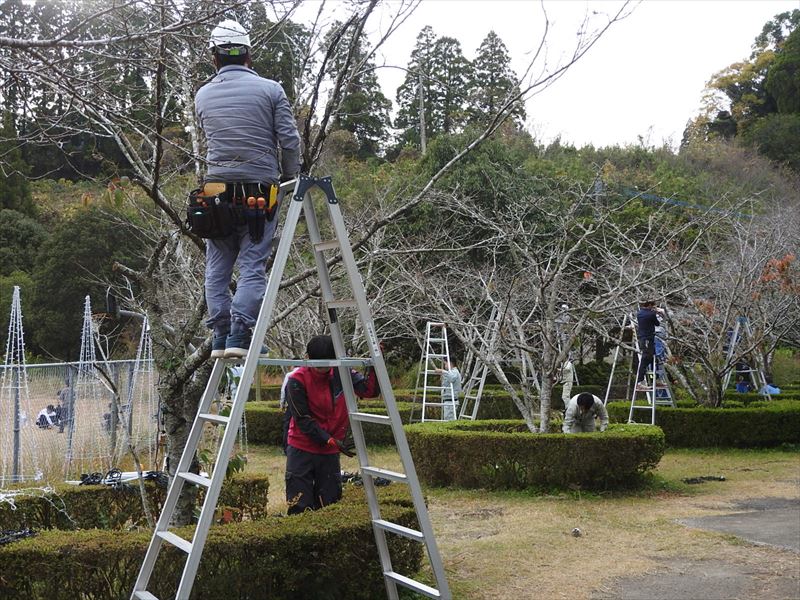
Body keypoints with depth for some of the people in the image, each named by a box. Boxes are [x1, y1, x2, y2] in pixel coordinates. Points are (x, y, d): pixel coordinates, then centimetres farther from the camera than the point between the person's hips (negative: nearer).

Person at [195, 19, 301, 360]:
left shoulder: (203, 96, 9)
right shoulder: (270, 90, -1)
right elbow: (290, 140, -3)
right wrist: (290, 178, 11)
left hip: (218, 189, 3)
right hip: (260, 189, -3)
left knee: (217, 267, 10)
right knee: (253, 265, -2)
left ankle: (220, 337, 8)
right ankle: (240, 334, -11)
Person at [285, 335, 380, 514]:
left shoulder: (341, 372, -3)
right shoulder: (297, 380, -15)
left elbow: (370, 390, -9)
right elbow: (303, 420, -15)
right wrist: (331, 441, -20)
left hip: (330, 452, 4)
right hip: (302, 450, -3)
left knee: (329, 505, 6)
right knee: (300, 508, -4)